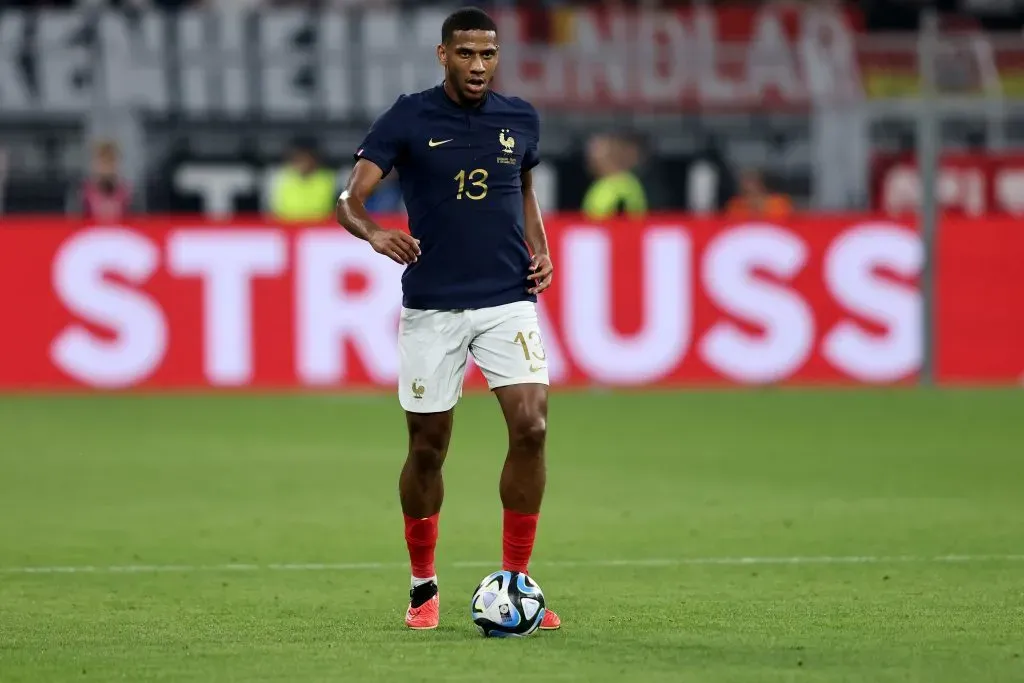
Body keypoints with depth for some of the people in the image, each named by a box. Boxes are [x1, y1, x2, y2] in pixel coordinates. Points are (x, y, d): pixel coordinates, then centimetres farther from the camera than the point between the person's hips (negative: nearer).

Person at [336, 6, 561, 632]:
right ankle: (423, 588, 23)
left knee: (531, 428, -14)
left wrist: (541, 252, 6)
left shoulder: (521, 119, 7)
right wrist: (374, 233, -31)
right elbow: (351, 198, -9)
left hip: (509, 300, 2)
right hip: (432, 308, -2)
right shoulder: (408, 119, -4)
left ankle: (516, 580, -2)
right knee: (427, 447, 3)